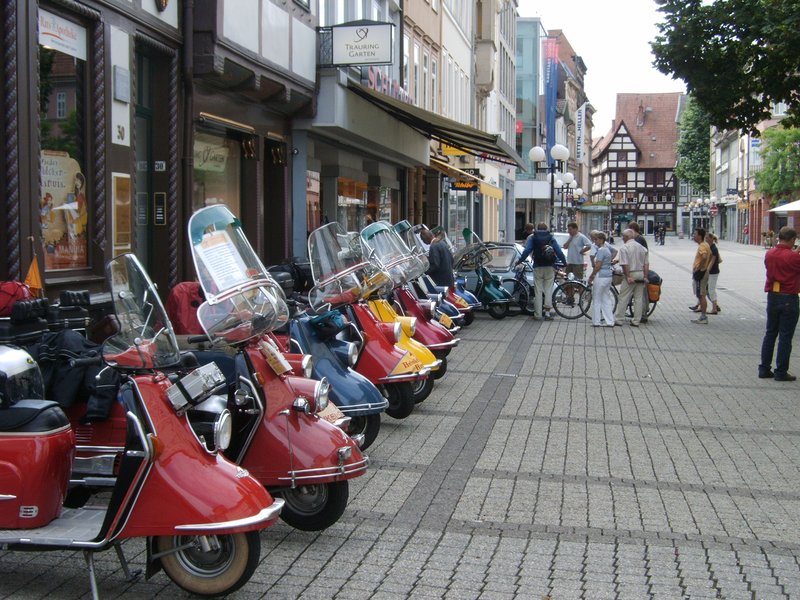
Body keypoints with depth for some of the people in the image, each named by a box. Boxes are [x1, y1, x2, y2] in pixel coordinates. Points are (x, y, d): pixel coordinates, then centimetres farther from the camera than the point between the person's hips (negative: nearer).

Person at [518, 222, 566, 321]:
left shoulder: (532, 238, 2)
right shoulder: (551, 238, 5)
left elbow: (527, 250, -7)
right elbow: (559, 252, 2)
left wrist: (519, 261, 3)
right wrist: (564, 262, 14)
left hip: (538, 267, -1)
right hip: (549, 267, 1)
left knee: (538, 291, 2)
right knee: (548, 290, 7)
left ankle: (537, 314, 1)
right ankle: (547, 312, 1)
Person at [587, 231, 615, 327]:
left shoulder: (601, 250, -15)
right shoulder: (607, 249, 16)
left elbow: (598, 266, -20)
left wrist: (591, 276, -11)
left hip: (601, 276, -10)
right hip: (608, 276, 10)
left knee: (597, 299, 0)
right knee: (606, 299, 11)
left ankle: (596, 321, 4)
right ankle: (610, 321, 10)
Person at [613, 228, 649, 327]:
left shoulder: (624, 248, -9)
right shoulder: (642, 247, 10)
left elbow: (625, 264, -16)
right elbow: (646, 264, 9)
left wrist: (628, 276, -14)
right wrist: (645, 277, 11)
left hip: (630, 274, -6)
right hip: (641, 274, 6)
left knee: (623, 298, 0)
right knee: (638, 298, 8)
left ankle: (618, 319, 2)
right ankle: (636, 321, 10)